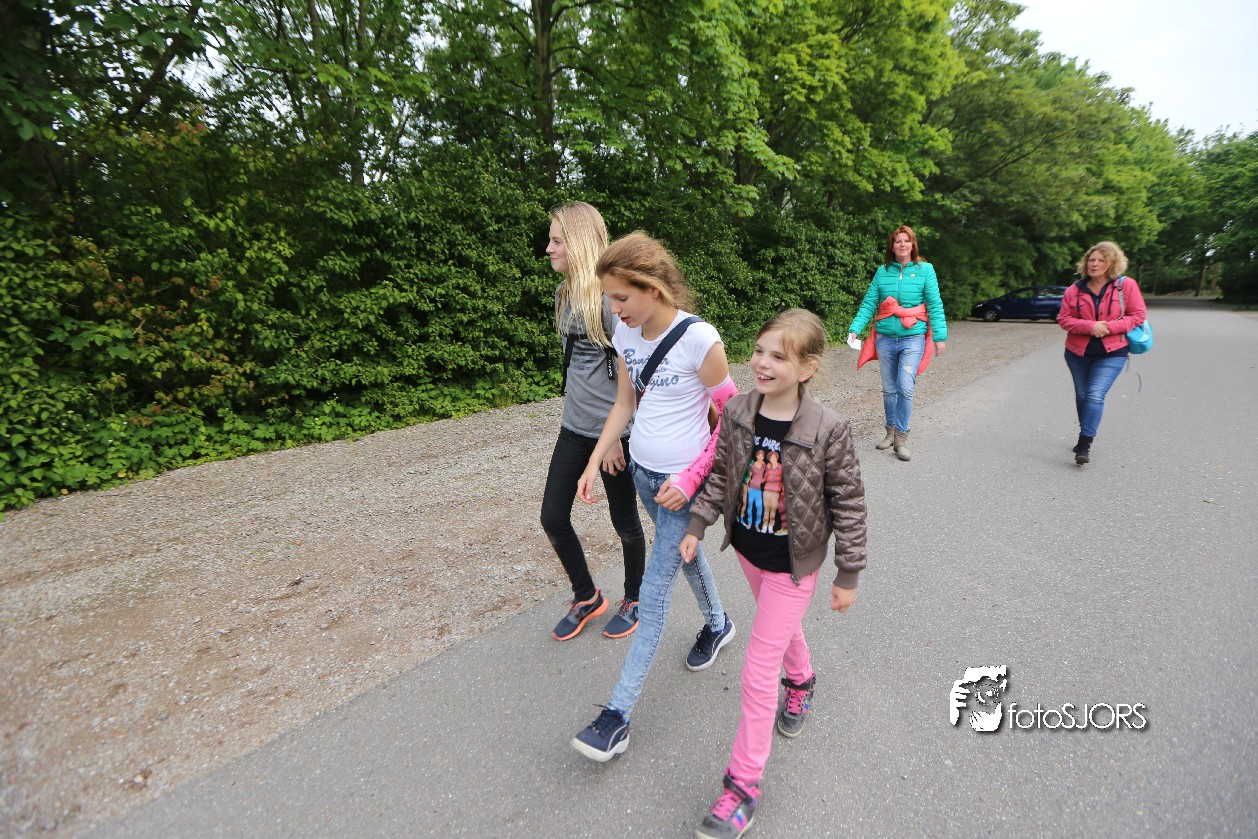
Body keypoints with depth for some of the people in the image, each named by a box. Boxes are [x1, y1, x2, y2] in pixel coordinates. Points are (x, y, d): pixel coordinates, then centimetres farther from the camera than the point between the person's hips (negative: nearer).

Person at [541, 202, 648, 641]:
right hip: (575, 424, 8)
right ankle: (586, 597, 32)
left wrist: (618, 435, -17)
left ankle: (633, 599, 36)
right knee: (553, 517, 9)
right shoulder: (564, 292, 7)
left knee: (624, 520, 11)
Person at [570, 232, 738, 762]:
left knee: (653, 594, -1)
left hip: (682, 481, -7)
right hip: (642, 471, 7)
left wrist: (689, 479, -17)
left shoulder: (699, 341, -21)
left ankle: (619, 713, 11)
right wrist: (594, 463, 5)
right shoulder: (625, 334, -2)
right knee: (683, 552, 26)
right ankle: (717, 623, 54)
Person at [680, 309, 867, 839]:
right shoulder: (738, 412, -12)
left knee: (758, 672, 0)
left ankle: (743, 782, 19)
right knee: (780, 625, 31)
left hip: (793, 563, -5)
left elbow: (848, 505, -15)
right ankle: (800, 681, 64)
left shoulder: (828, 430, -25)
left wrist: (848, 575, -8)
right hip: (747, 549, 5)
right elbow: (721, 474, 2)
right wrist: (697, 525, 1)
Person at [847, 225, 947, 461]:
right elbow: (869, 304, 3)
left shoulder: (925, 270, 2)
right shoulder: (882, 272, 8)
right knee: (889, 389, 11)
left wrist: (940, 336, -8)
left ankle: (901, 438, -3)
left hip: (913, 338, -3)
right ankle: (891, 432, 26)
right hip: (885, 338, 3)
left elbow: (935, 305, -1)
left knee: (905, 388, -14)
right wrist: (855, 329, -10)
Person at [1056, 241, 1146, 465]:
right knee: (1082, 395, 14)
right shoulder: (1075, 290, -2)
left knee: (1095, 396, -15)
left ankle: (1085, 443, -12)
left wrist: (1109, 327, -19)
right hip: (1078, 352, 3)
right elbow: (1064, 319, -2)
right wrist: (1090, 327, -19)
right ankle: (1087, 436, 32)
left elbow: (1138, 316, -4)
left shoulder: (1126, 285, -6)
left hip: (1111, 353, -3)